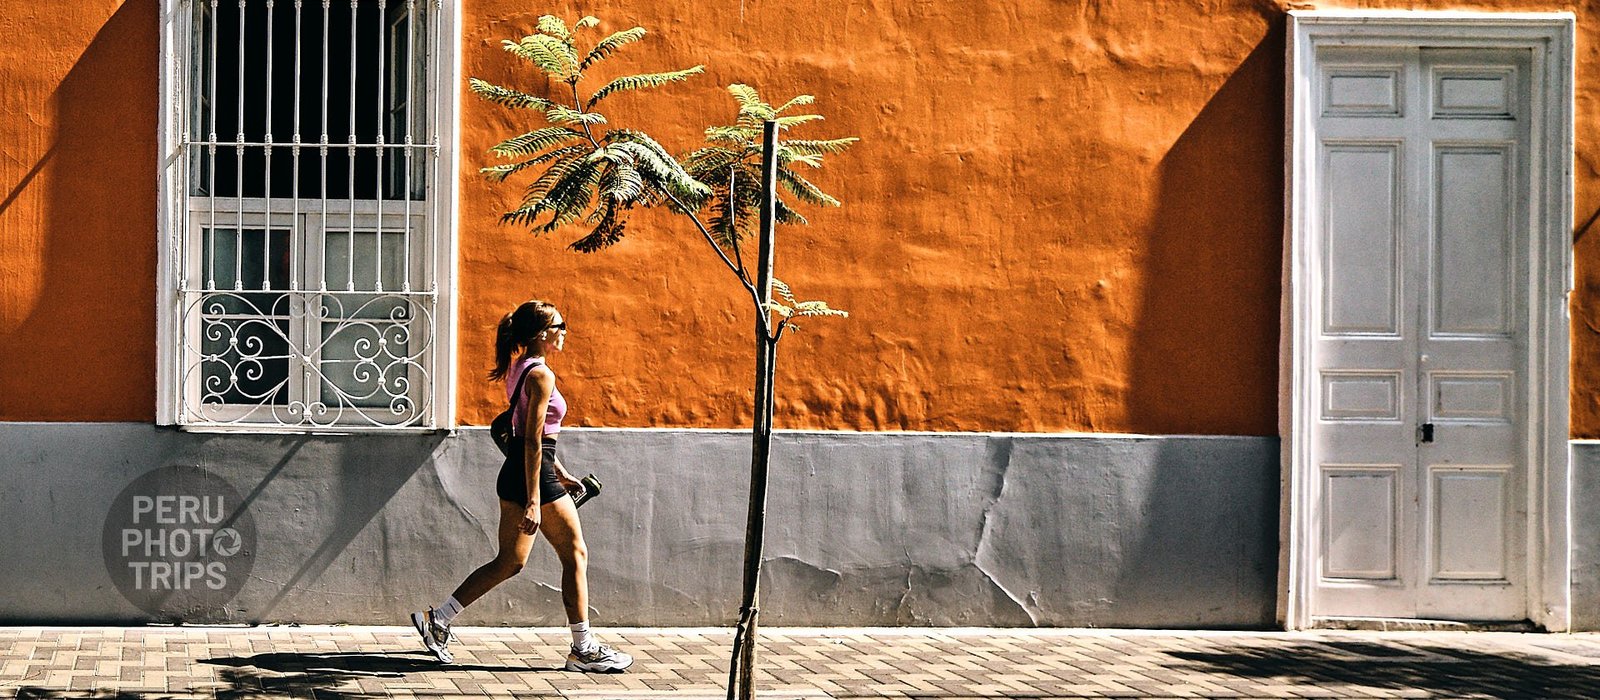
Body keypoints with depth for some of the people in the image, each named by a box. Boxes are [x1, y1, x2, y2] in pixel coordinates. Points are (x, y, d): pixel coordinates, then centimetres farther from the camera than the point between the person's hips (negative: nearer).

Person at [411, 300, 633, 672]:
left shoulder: (521, 368, 13)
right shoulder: (541, 375, -17)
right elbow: (533, 441, -21)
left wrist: (559, 473, 28)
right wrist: (534, 501, -22)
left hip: (515, 474, 9)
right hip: (533, 476, -9)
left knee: (510, 562, 13)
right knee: (575, 554, 3)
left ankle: (437, 619, 12)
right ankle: (584, 649, 8)